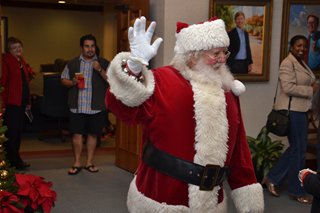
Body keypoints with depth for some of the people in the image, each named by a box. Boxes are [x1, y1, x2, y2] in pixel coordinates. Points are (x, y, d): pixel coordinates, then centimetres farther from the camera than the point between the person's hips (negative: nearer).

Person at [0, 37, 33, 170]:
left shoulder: (22, 61, 16)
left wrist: (28, 102, 16)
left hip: (22, 103, 8)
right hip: (11, 103, -8)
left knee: (19, 132, 13)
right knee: (11, 133, -1)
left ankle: (14, 159, 23)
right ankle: (14, 161, 6)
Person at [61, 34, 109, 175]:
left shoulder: (104, 63, 3)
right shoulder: (72, 64, 8)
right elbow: (63, 80, 12)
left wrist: (100, 70, -17)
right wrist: (72, 82, -9)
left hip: (96, 107, 0)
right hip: (77, 107, 1)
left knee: (92, 134, 8)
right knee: (77, 134, 2)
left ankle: (89, 163, 21)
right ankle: (77, 163, 14)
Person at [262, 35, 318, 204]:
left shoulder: (302, 63, 16)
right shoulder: (288, 63, -14)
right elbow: (288, 88, -24)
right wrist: (311, 90, -16)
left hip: (300, 110, 10)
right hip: (292, 110, -10)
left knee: (296, 148, 14)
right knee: (299, 150, -1)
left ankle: (272, 178, 23)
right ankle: (296, 191, 13)